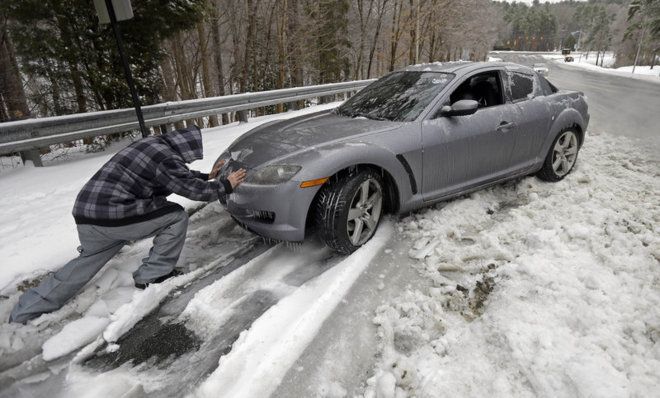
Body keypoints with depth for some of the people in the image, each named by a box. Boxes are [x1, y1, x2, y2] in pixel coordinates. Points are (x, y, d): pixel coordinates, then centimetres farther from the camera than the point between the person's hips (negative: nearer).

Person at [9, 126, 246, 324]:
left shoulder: (156, 144, 12)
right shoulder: (167, 158, -16)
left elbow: (181, 176, 27)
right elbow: (194, 190, -9)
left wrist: (207, 176, 32)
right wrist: (226, 186, 4)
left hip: (87, 211, 9)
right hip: (111, 215, -9)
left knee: (87, 262, 26)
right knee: (176, 217, 0)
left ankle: (25, 313, 33)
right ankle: (153, 275, 9)